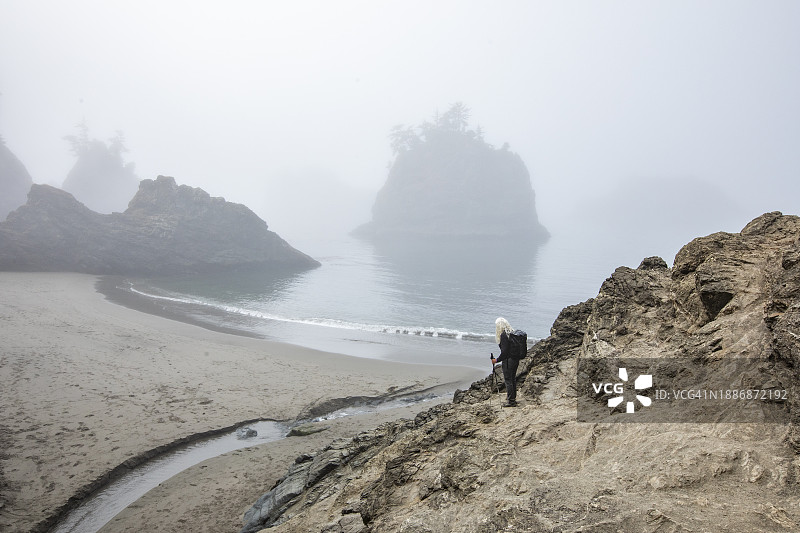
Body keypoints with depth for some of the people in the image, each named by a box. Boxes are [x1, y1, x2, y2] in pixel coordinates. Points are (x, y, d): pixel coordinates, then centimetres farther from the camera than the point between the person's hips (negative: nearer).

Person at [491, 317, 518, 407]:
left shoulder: (503, 335, -19)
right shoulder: (512, 332, 7)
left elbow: (504, 351, -21)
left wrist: (497, 360, -10)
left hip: (508, 360, -9)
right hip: (516, 359, 9)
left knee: (508, 380, 0)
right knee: (513, 379, 19)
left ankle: (510, 401, 4)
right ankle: (513, 398, 30)